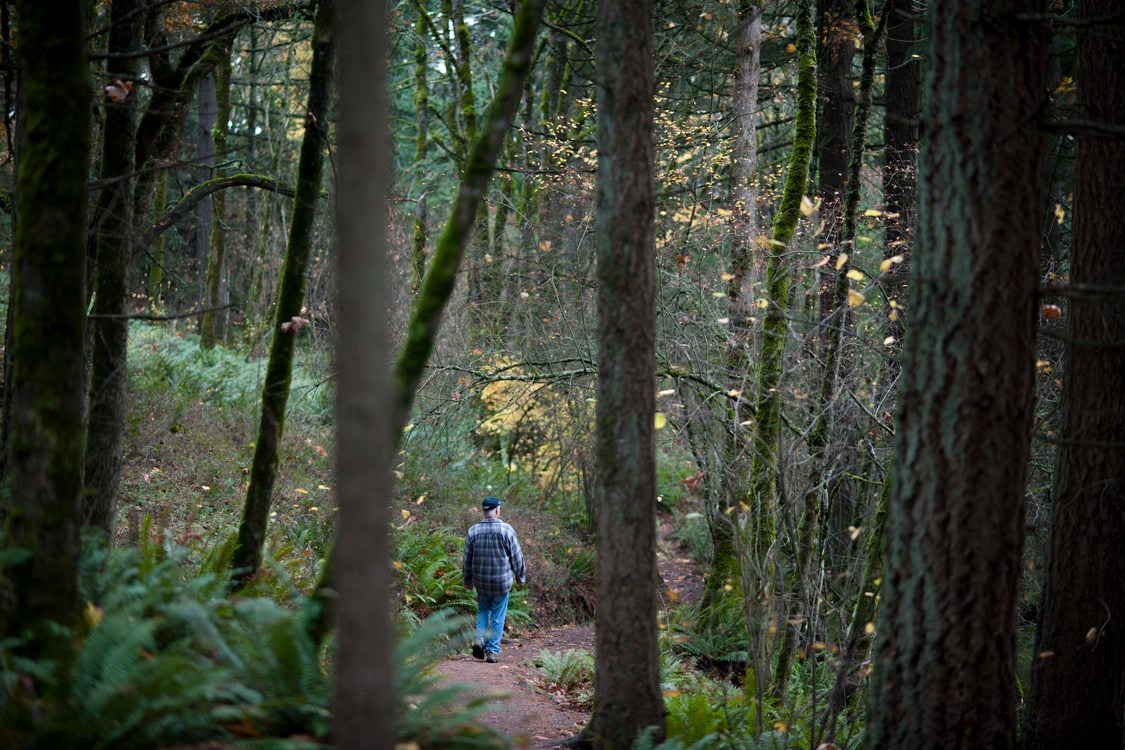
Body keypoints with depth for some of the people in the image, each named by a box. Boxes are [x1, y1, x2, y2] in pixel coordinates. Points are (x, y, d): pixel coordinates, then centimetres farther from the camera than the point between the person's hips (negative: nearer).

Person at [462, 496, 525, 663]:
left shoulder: (473, 531, -3)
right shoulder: (506, 530, -10)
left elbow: (467, 559, 4)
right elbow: (516, 557, -4)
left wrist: (467, 579, 17)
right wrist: (520, 576, 11)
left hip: (481, 581, 2)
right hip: (502, 580, -2)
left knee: (483, 610, 21)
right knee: (498, 615, 6)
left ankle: (480, 638, 0)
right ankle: (492, 650, 5)